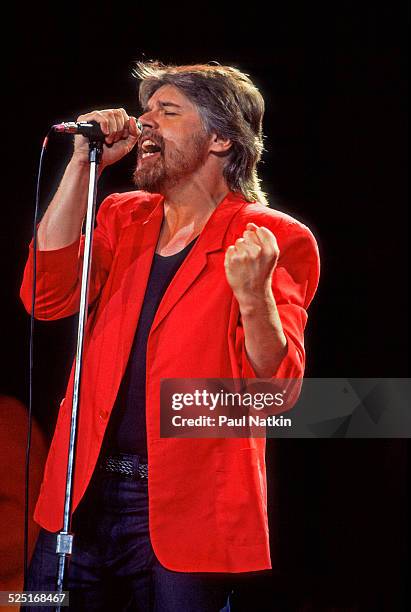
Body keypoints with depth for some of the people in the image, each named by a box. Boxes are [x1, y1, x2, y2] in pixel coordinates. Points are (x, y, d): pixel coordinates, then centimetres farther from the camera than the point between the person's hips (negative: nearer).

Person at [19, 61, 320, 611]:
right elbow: (47, 296, -4)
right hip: (84, 498, 5)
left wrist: (253, 294, -30)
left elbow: (277, 387, -11)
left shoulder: (272, 239, -4)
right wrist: (83, 164, -5)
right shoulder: (124, 217, 13)